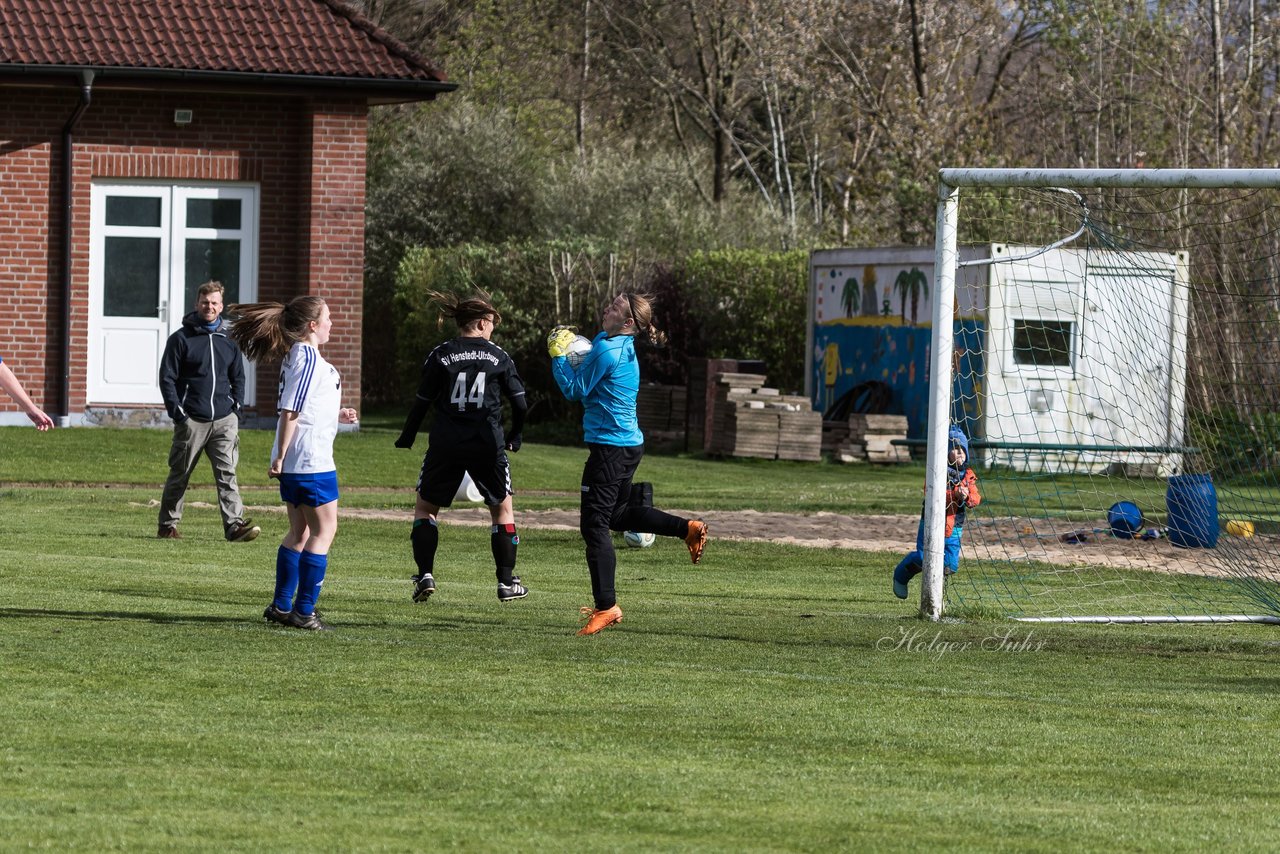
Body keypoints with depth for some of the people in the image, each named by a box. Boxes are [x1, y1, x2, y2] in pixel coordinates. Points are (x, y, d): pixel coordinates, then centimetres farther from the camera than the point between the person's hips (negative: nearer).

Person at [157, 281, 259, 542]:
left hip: (224, 420, 3)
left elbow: (238, 378, 21)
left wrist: (236, 406, 7)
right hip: (191, 421, -3)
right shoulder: (181, 339, 1)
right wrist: (177, 411, -11)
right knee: (179, 476, 6)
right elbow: (167, 378, -2)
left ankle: (235, 524, -16)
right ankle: (167, 525, 15)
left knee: (227, 474, -8)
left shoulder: (228, 341, 13)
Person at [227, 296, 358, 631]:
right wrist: (281, 455, -19)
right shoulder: (308, 358, -15)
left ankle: (281, 605, 19)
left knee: (300, 531, 16)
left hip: (292, 462, 10)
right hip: (311, 460, -10)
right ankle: (304, 610, -2)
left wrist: (336, 415, 20)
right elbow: (290, 411, -19)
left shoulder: (297, 355, 15)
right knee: (324, 530, -3)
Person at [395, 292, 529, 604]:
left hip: (446, 444, 0)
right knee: (502, 507, 17)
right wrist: (514, 435, 17)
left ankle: (425, 575, 1)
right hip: (487, 445, 0)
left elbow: (422, 402, 0)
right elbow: (520, 403, 0)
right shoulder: (498, 356, 1)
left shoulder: (440, 356, 0)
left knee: (425, 506, 16)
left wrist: (406, 438, 13)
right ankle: (507, 582, 14)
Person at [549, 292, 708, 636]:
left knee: (595, 527, -4)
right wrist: (570, 345, 12)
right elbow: (591, 371, 25)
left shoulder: (607, 352, -18)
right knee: (617, 513, 28)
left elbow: (575, 390, -13)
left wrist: (559, 353, -5)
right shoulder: (623, 348, 11)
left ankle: (606, 607, -3)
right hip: (630, 443, 10)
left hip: (609, 447, -10)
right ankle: (689, 529, 24)